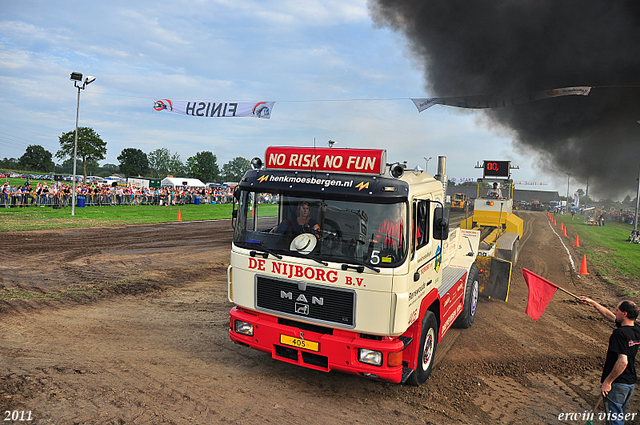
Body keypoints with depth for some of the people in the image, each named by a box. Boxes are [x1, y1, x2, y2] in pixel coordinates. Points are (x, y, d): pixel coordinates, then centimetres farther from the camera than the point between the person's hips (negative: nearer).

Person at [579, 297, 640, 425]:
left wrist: (607, 381, -21)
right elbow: (610, 316, 17)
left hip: (617, 384, -8)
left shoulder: (620, 333, -23)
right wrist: (593, 303, 23)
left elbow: (623, 362, -28)